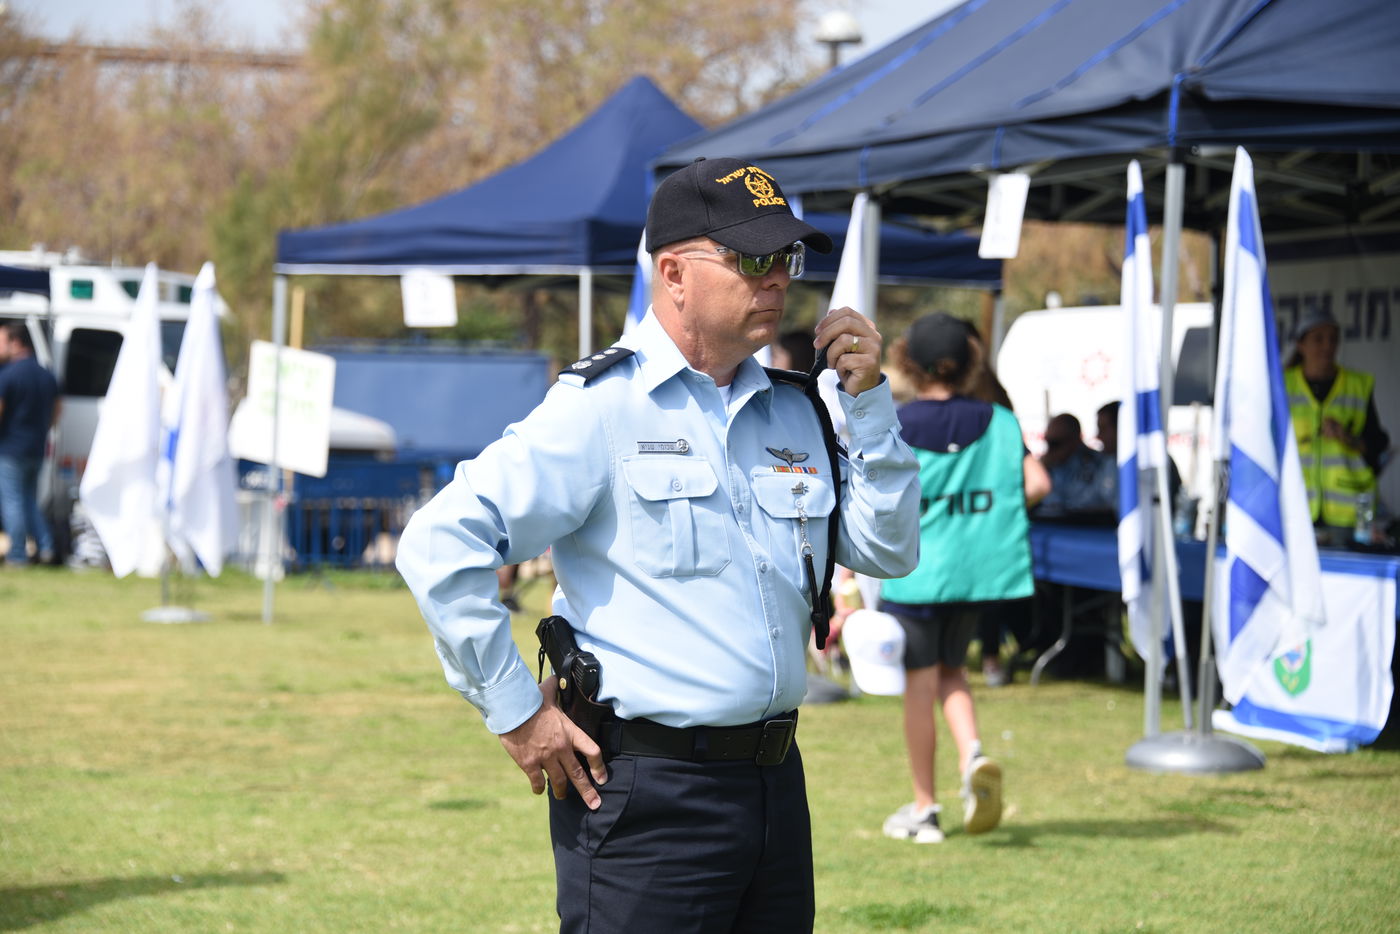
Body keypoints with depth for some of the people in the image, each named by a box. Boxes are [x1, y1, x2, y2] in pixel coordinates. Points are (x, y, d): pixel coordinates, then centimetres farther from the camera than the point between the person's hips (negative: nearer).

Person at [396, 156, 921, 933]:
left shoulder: (792, 411, 13)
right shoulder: (602, 406, -8)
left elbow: (888, 551, 15)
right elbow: (439, 546, -12)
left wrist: (868, 403, 4)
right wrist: (516, 714, -10)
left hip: (773, 778, 7)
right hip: (646, 795, -7)